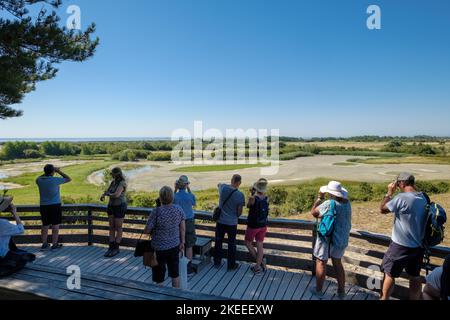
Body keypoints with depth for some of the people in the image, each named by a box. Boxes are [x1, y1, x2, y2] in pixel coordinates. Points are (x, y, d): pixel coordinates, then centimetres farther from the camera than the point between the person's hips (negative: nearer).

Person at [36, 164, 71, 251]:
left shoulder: (39, 180, -3)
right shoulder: (55, 180, -16)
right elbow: (68, 179, -3)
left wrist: (46, 173, 18)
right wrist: (59, 171, 1)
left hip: (44, 206, 5)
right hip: (55, 205, -5)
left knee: (45, 226, 14)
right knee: (55, 226, 4)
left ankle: (44, 244, 21)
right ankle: (55, 244, 9)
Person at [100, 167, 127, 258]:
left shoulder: (122, 183, -19)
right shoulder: (113, 182, 5)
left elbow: (116, 195, -31)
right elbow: (107, 191, 14)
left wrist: (108, 194, -13)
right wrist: (103, 196, -8)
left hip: (120, 207, -8)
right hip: (111, 205, 8)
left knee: (118, 228, 3)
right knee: (111, 227, 9)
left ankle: (116, 248, 13)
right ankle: (111, 248, 16)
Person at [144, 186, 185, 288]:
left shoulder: (156, 212, -22)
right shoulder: (179, 209, -8)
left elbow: (147, 231, -15)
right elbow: (182, 228, -1)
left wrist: (153, 231, 7)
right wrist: (182, 242, 10)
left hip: (159, 248, -4)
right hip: (175, 246, 4)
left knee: (159, 277, 13)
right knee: (175, 273, 21)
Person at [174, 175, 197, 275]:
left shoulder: (174, 196, -15)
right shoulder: (190, 196, -18)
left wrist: (175, 190, 0)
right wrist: (189, 189, 1)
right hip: (189, 222, -1)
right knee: (189, 246, 11)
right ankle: (188, 268, 19)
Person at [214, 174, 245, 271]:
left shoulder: (223, 188, -11)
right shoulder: (240, 195, -18)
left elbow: (219, 184, 16)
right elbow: (239, 212, -10)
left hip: (220, 221, 3)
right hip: (232, 223, -2)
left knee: (218, 242, 18)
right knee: (231, 244, 13)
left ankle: (217, 262, 31)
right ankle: (231, 265, 25)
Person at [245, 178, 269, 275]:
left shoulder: (253, 198, -22)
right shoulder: (266, 198, -7)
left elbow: (248, 206, -3)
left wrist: (252, 194, 1)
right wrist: (254, 195, 0)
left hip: (253, 225, -5)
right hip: (263, 225, 5)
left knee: (248, 243, 16)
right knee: (260, 245, 13)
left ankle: (260, 261, 16)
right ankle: (258, 266, 20)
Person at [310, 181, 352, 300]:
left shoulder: (329, 204, -25)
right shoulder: (347, 203, -4)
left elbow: (313, 212, -14)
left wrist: (320, 198, -8)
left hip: (328, 238, -6)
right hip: (342, 239, 6)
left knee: (321, 263, 11)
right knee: (337, 263, 23)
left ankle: (318, 290, 24)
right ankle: (341, 292, 32)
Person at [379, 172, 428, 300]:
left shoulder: (402, 198, -23)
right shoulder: (423, 198, -1)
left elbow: (383, 209, -11)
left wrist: (389, 193, -4)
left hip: (401, 246, -6)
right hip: (418, 245, 6)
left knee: (390, 274, 10)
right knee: (415, 277, 17)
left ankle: (384, 299, 22)